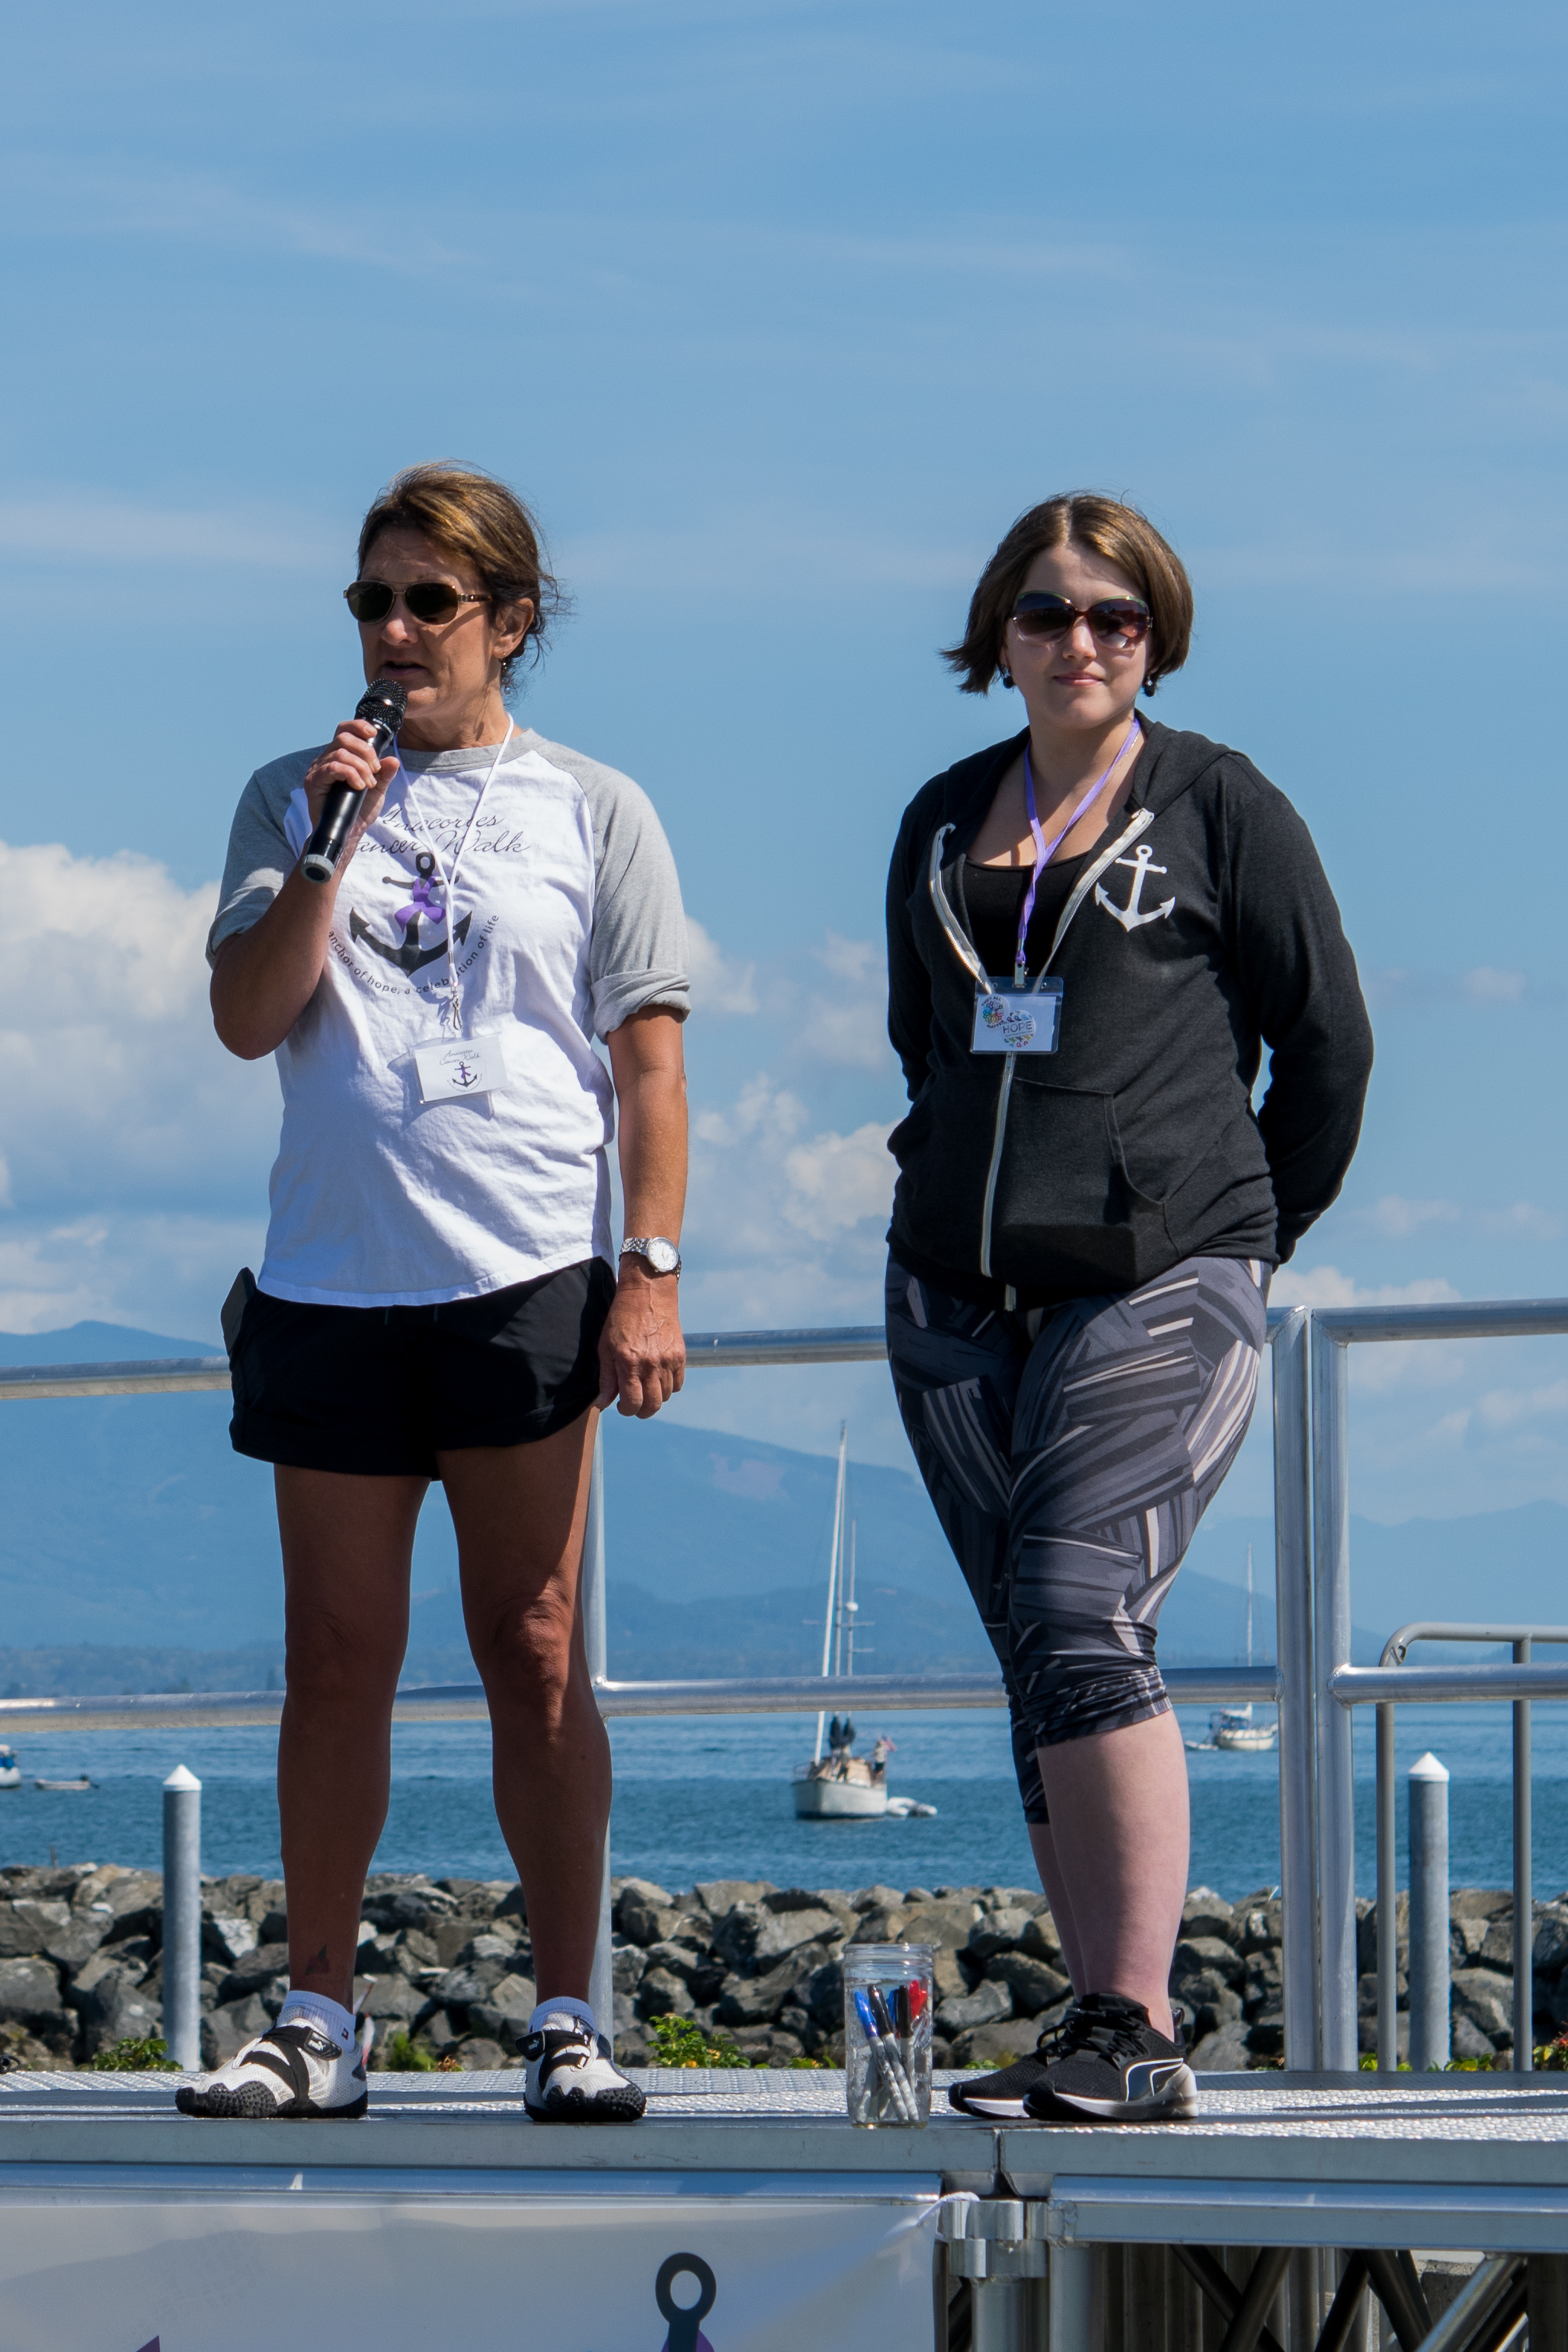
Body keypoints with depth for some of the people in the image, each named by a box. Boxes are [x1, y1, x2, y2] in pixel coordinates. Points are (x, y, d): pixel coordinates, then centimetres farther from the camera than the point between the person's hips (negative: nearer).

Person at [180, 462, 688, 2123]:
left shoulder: (593, 812, 8)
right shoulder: (293, 800, 13)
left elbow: (648, 1063, 5)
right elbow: (246, 1019, 2)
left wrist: (651, 1271, -4)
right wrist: (331, 846, -9)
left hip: (525, 1282, -2)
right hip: (329, 1283, 2)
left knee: (534, 1653, -3)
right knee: (337, 1661, 5)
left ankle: (566, 2018, 0)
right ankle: (316, 2020, 10)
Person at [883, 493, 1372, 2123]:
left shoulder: (1221, 808, 2)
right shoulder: (945, 825, 16)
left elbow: (1329, 1046, 4)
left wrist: (1238, 1242, 7)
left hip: (1156, 1284, -6)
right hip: (960, 1296, 6)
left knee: (1080, 1615, -21)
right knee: (1039, 1662, 3)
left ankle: (1129, 2030, -21)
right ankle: (1123, 2040, 6)